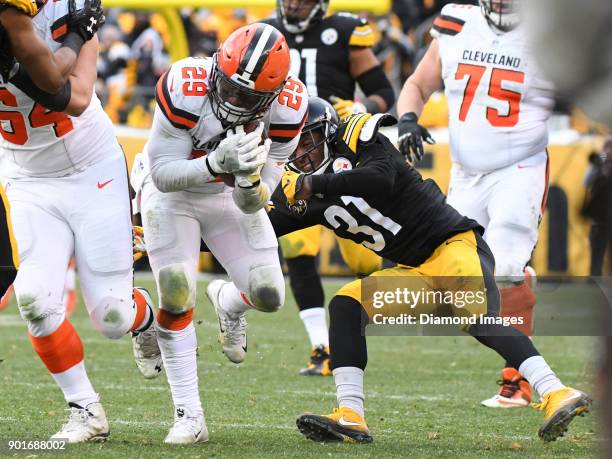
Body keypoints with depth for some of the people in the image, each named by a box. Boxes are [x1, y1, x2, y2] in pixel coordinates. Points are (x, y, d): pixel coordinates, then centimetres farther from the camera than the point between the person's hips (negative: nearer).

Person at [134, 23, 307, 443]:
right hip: (171, 189, -3)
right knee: (177, 295, -17)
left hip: (232, 196, 3)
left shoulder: (287, 106, -26)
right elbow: (163, 174, -29)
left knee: (269, 296, -6)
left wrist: (250, 182, -43)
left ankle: (228, 301, 33)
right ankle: (189, 417, -6)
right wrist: (218, 163, -45)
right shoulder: (185, 88, -36)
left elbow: (254, 204, -19)